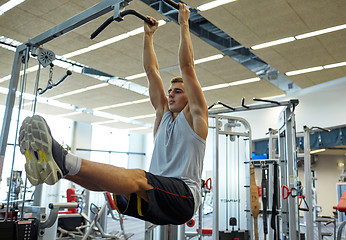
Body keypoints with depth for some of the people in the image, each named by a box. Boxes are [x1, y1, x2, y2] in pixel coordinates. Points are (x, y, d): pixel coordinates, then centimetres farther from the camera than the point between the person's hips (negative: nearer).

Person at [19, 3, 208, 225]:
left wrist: (184, 24, 8)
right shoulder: (164, 114, 24)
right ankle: (49, 162, -37)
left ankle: (64, 161, -56)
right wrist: (148, 35, 30)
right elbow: (152, 71, 26)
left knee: (137, 177, -35)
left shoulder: (195, 115, 8)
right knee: (108, 178, -18)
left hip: (184, 197, -7)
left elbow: (187, 67, 2)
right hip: (154, 197, 7)